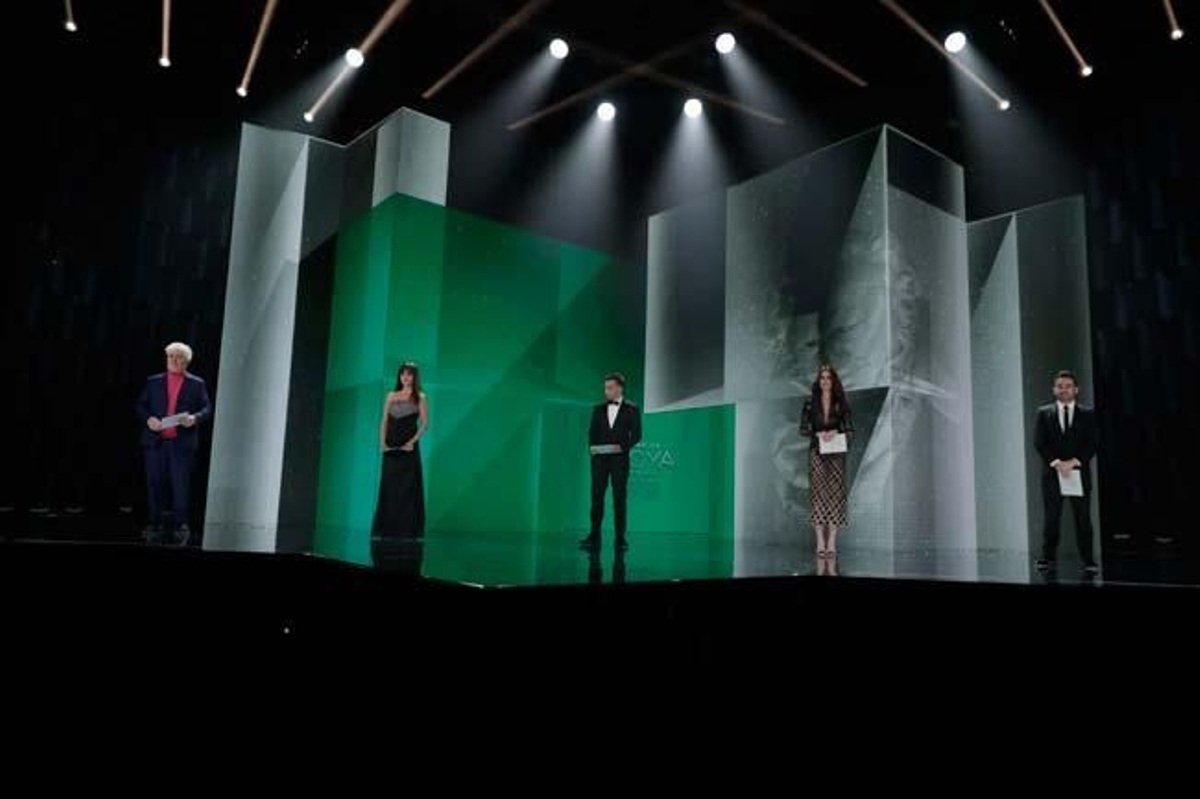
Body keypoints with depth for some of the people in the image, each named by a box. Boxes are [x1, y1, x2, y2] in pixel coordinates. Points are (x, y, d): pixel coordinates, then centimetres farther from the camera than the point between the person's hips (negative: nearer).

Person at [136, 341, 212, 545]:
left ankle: (180, 527, 4)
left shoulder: (196, 384, 9)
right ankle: (155, 526, 13)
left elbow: (207, 408, 4)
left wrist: (195, 418, -16)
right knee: (155, 484, 4)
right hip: (155, 441, 2)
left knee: (180, 485, -3)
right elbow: (140, 405, 11)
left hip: (182, 443, -2)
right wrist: (148, 419, -8)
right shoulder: (153, 382, 13)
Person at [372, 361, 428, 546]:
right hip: (391, 448, 4)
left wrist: (412, 442, -14)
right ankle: (386, 529, 10)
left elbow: (425, 423, -4)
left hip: (408, 448, -3)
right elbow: (384, 421, 10)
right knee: (388, 488, 4)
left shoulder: (420, 397, 4)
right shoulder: (391, 396, 14)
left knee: (407, 489, -4)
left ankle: (406, 531, 1)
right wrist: (382, 442, -2)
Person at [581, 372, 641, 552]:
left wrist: (622, 446, -16)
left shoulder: (631, 409, 3)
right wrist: (592, 447, -8)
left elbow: (636, 434, -2)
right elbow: (592, 431, 10)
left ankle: (621, 538, 7)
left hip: (619, 458, -2)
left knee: (619, 498, 2)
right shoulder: (598, 409, 12)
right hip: (600, 458, 2)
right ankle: (594, 536, 2)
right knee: (597, 496, -1)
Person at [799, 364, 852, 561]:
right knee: (818, 493, -6)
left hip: (836, 453, 1)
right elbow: (803, 428, 5)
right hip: (817, 452, 0)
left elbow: (849, 429, 6)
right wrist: (819, 434, -12)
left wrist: (835, 432, -12)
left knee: (835, 493, -4)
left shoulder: (841, 403, 7)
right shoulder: (810, 401, 6)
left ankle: (832, 543, -1)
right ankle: (820, 543, -5)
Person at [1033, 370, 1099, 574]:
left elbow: (1092, 444, 0)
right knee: (1051, 518, 1)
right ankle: (1048, 557, 7)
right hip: (1052, 473, 0)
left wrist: (1074, 462, -12)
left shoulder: (1087, 414, 7)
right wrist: (1056, 463, -12)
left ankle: (1088, 560, 7)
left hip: (1079, 472, 0)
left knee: (1083, 518, 1)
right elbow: (1039, 443, 0)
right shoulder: (1044, 413, 7)